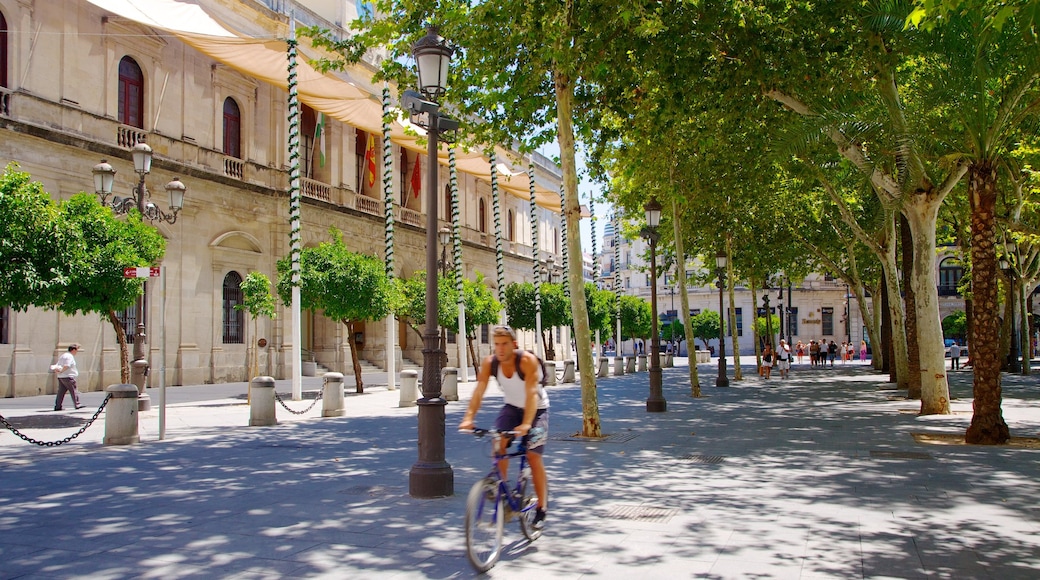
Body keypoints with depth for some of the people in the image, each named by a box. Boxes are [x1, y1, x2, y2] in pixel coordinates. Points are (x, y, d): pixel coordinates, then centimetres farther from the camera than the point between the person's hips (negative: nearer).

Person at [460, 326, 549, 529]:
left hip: (536, 409, -4)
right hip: (511, 407, 4)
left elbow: (531, 393, -39)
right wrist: (468, 417, -42)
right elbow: (479, 391, -27)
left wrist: (526, 424, -52)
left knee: (533, 456, -9)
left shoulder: (527, 361, -30)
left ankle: (541, 508, 5)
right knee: (499, 443, -21)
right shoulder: (489, 363, -18)